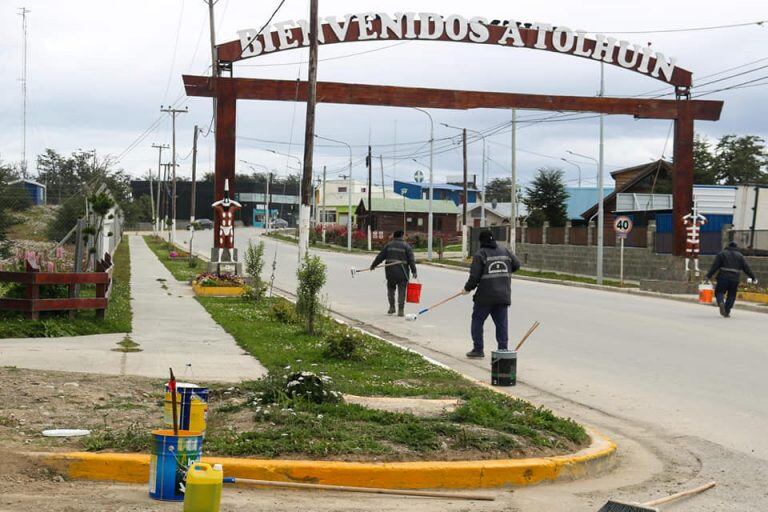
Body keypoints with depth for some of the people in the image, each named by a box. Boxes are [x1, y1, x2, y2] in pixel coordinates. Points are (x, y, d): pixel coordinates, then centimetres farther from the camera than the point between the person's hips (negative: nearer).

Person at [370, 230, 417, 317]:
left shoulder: (388, 245, 7)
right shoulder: (406, 246, 1)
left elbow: (380, 257, 8)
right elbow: (411, 260, -5)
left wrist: (373, 265, 20)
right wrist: (414, 271, -4)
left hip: (391, 271, 2)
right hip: (402, 272, -2)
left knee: (391, 289, 18)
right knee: (401, 291, 1)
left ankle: (392, 307, 15)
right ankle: (401, 310, -3)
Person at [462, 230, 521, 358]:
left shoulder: (480, 254, -8)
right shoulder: (505, 251, 7)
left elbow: (474, 276, -12)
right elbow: (516, 264, 15)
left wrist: (467, 288, 4)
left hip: (485, 296, -4)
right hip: (503, 296, 4)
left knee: (477, 320, 10)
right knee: (501, 323, 9)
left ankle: (478, 349, 10)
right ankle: (503, 350, 6)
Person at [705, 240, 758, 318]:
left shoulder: (722, 254, 7)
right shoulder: (740, 256, 13)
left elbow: (714, 266, 0)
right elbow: (746, 268, 10)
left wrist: (708, 276, -1)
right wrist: (753, 277, 17)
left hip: (723, 277, -2)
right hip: (735, 279, 2)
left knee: (719, 292, 7)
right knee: (731, 296, 11)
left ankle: (720, 302, -24)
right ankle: (727, 312, 5)